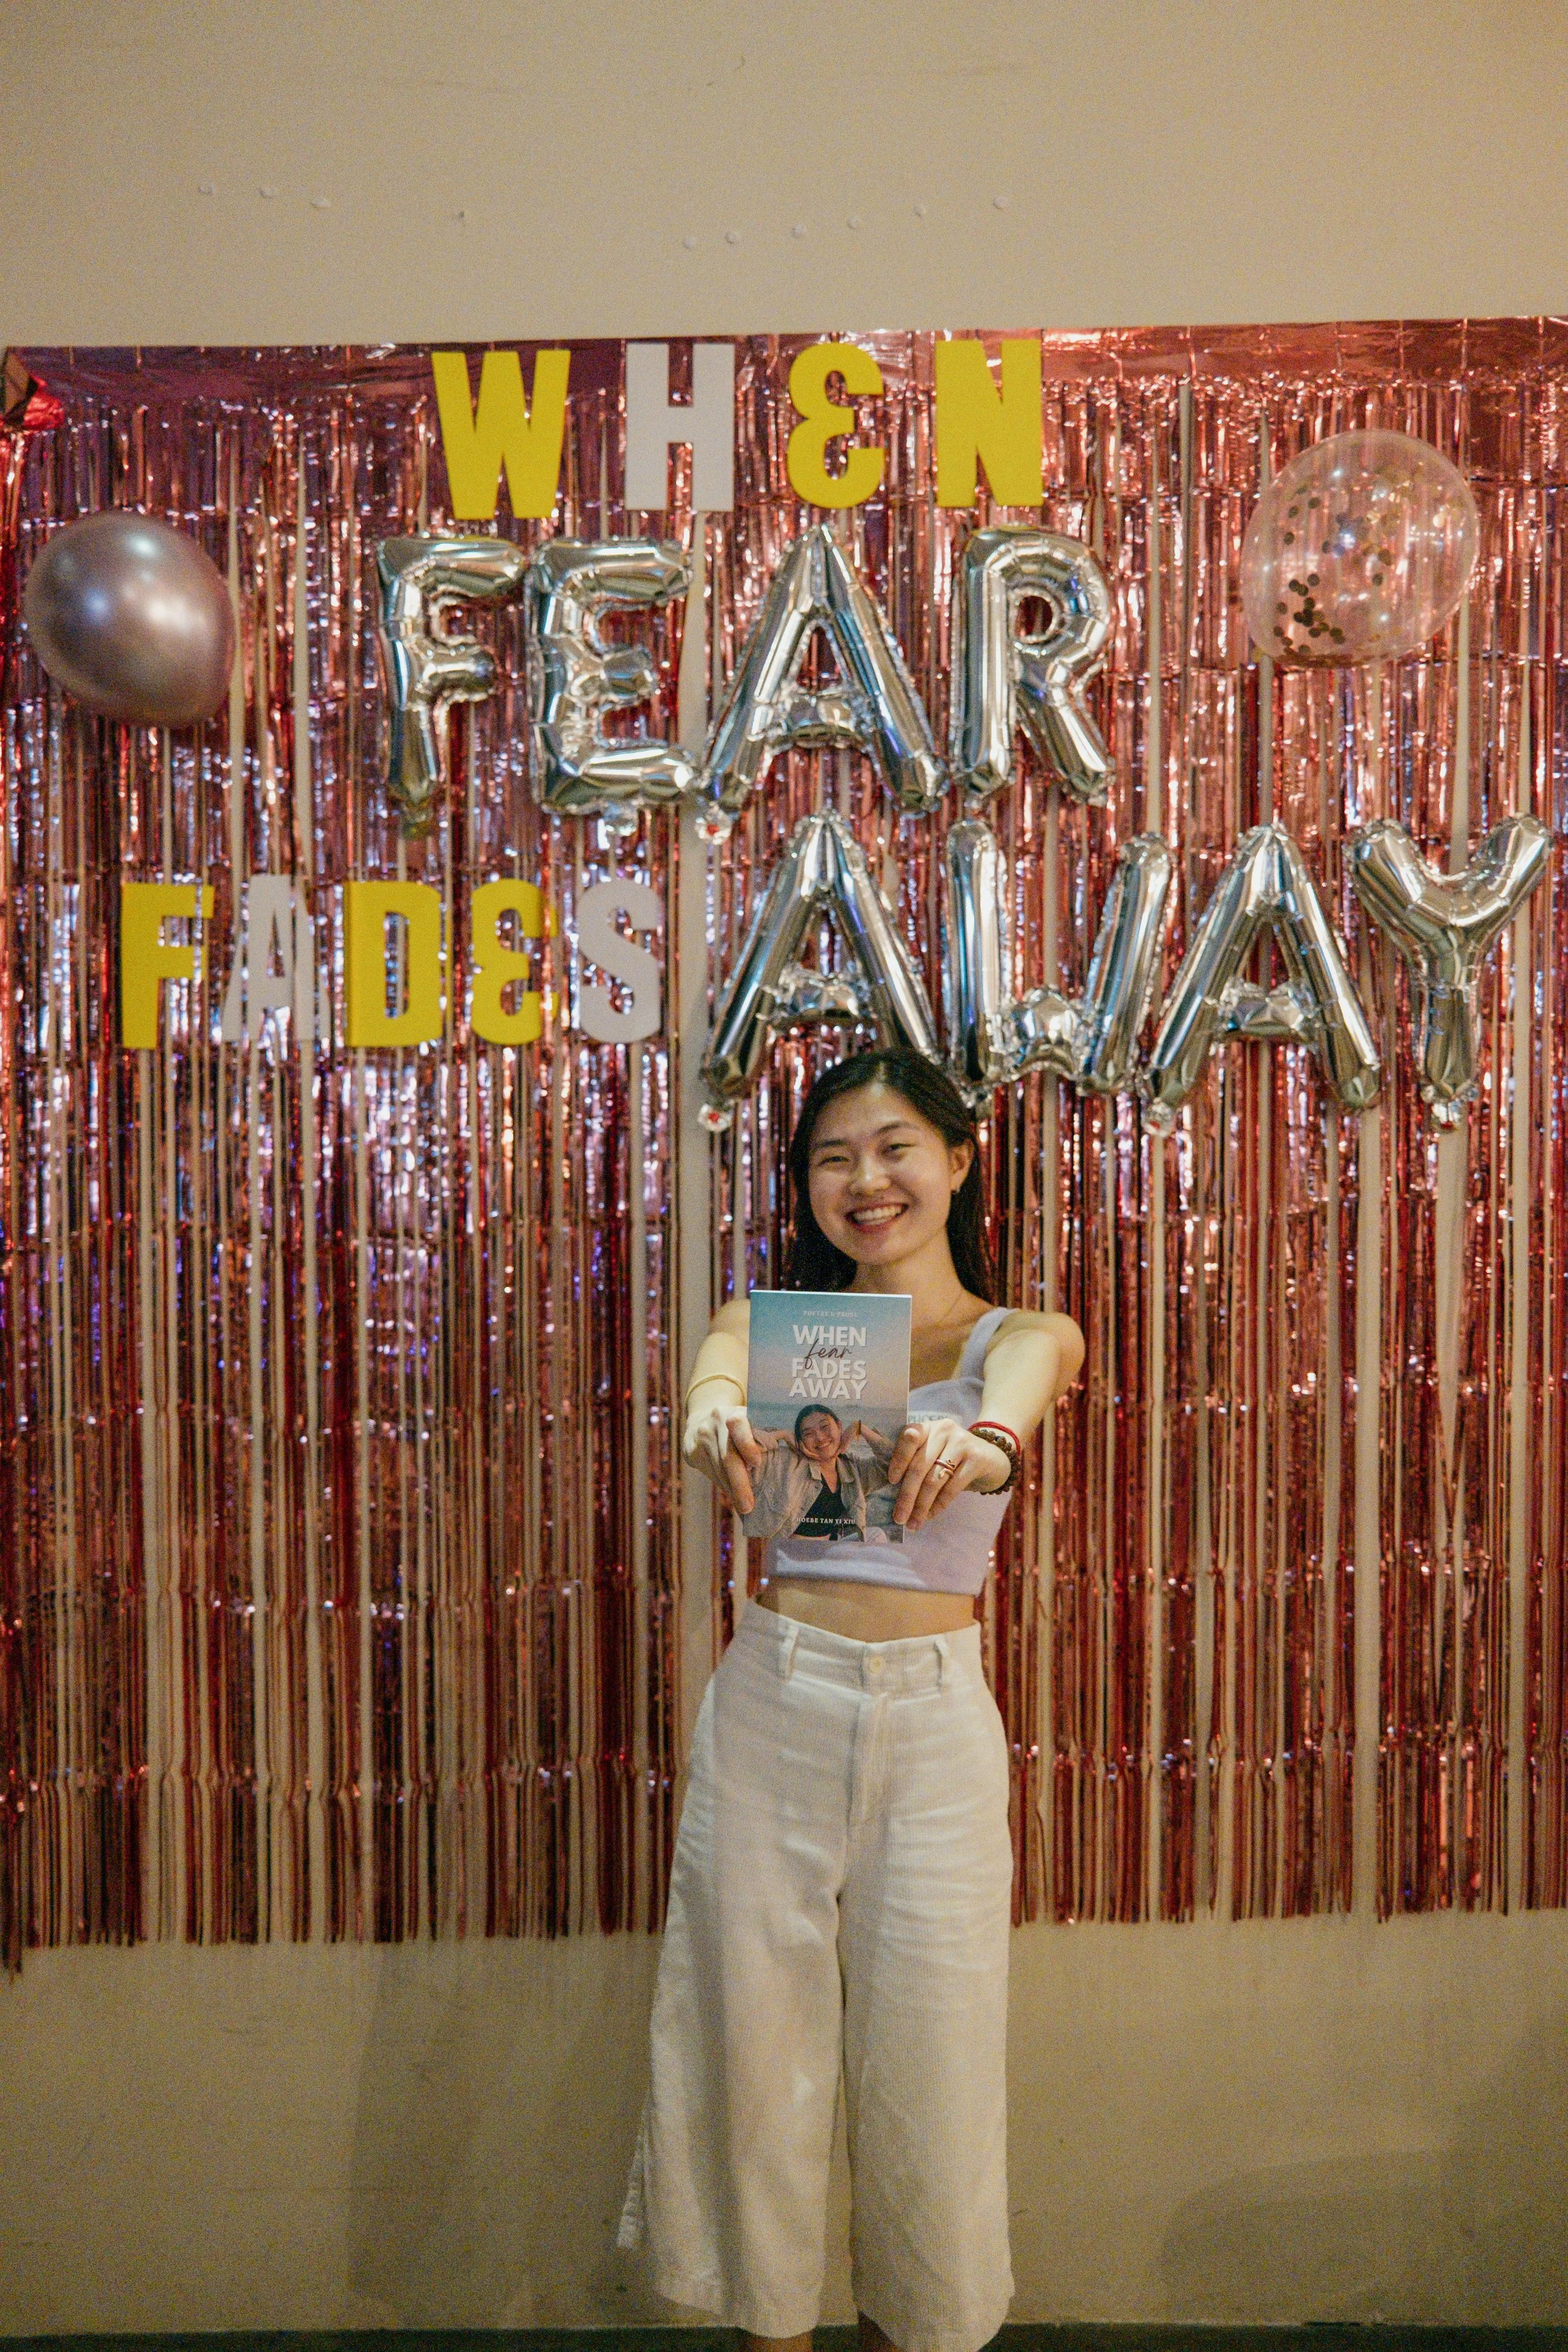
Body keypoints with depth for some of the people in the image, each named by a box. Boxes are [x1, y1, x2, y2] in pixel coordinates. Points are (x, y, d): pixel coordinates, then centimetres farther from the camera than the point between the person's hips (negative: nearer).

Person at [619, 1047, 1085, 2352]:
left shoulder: (1025, 1336, 3)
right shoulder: (773, 1324, 6)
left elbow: (1014, 1398, -23)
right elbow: (720, 1374, -19)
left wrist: (973, 1444, -47)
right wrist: (718, 1421, -44)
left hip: (933, 1717, -1)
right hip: (772, 1704, 1)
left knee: (927, 2058, 9)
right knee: (754, 2044, 9)